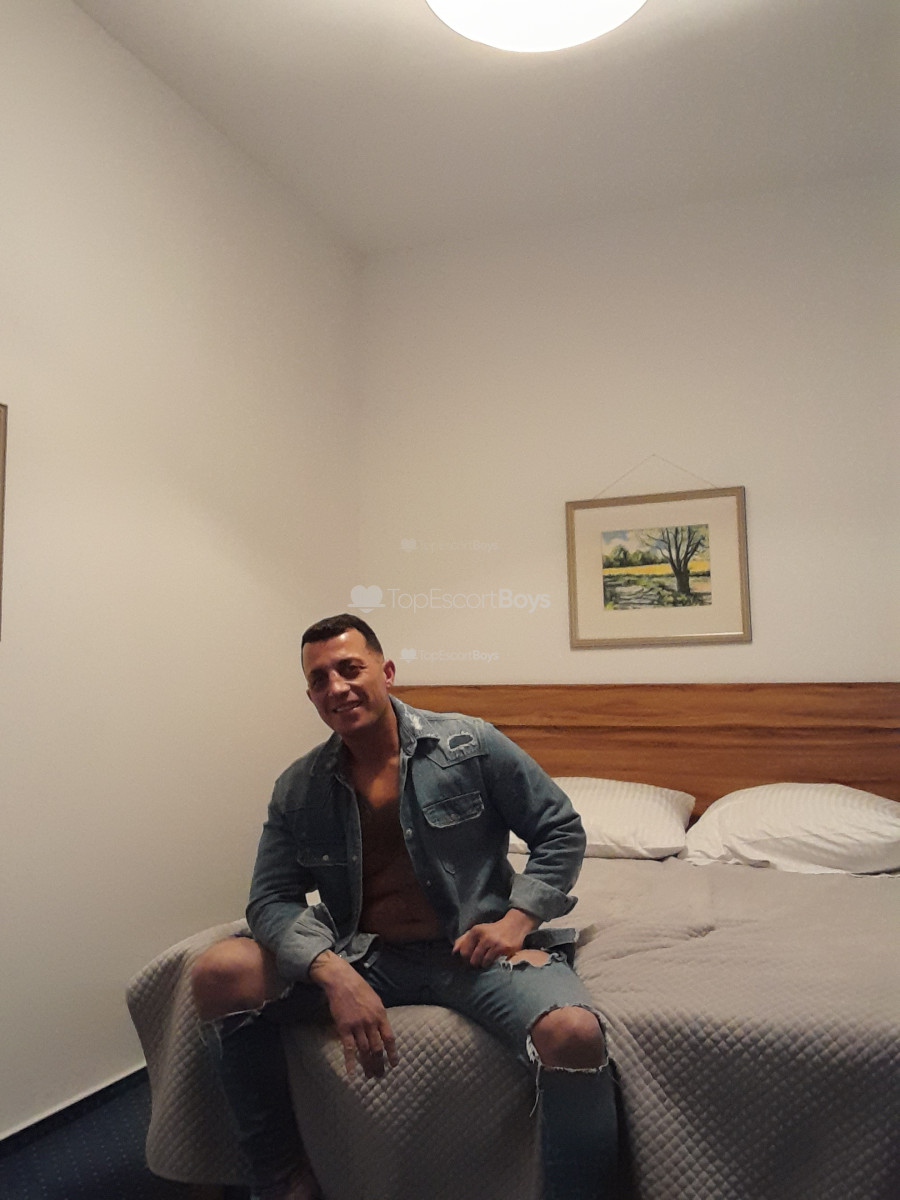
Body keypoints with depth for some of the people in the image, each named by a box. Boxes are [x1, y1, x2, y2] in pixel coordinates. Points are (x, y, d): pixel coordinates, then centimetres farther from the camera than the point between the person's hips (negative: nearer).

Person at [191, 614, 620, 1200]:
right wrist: (333, 974, -18)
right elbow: (272, 899, 1)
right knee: (220, 974, -15)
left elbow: (562, 832, 3)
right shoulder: (298, 789, 5)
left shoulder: (469, 744, -2)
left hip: (472, 947, -3)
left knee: (575, 1036, -33)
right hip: (364, 955, 3)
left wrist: (517, 919, -10)